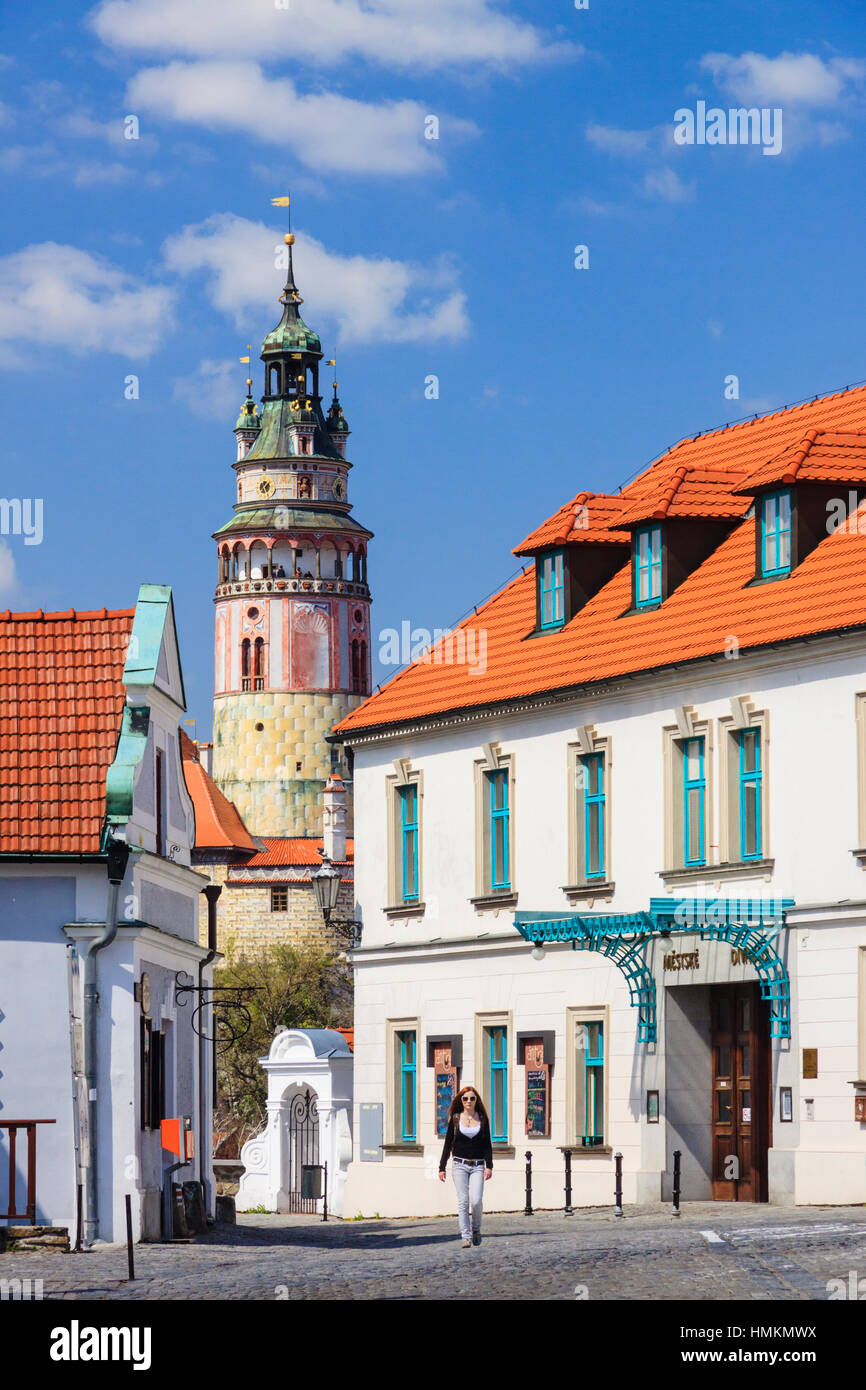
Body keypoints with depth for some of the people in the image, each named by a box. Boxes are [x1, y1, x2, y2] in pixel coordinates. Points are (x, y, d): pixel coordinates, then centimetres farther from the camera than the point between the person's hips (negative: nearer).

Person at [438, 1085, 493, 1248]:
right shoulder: (455, 1119, 6)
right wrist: (442, 1168, 5)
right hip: (460, 1165, 0)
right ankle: (466, 1237, -1)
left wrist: (489, 1166, -4)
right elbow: (448, 1143, 9)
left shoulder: (482, 1119, 7)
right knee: (463, 1201, -5)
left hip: (477, 1166, 0)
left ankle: (476, 1229, 12)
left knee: (476, 1201, -13)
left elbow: (487, 1145, 7)